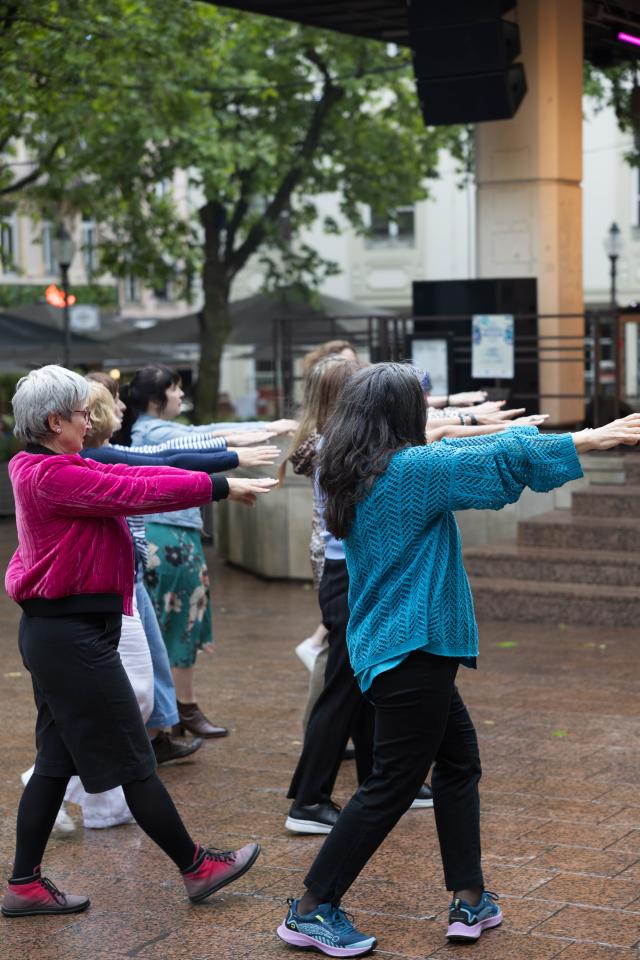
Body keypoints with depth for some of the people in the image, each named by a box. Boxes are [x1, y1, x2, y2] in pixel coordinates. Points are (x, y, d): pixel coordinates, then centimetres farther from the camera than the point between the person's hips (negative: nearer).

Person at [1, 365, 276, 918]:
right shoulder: (51, 476, -19)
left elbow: (128, 475, 8)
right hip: (73, 634, -10)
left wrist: (225, 475, 4)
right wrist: (220, 488, -10)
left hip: (54, 633, 10)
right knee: (132, 761, 1)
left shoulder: (49, 468, 12)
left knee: (57, 760, 13)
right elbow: (139, 493, -19)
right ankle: (197, 868, 13)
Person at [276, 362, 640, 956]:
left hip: (387, 648, 10)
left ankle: (470, 902, 20)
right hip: (413, 651, -10)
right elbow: (502, 461, -14)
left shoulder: (360, 474, 8)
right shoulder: (411, 469, -17)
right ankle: (310, 912, 5)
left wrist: (530, 431, 29)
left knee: (459, 762, 16)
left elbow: (459, 454, 22)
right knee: (391, 786, -2)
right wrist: (590, 440, -4)